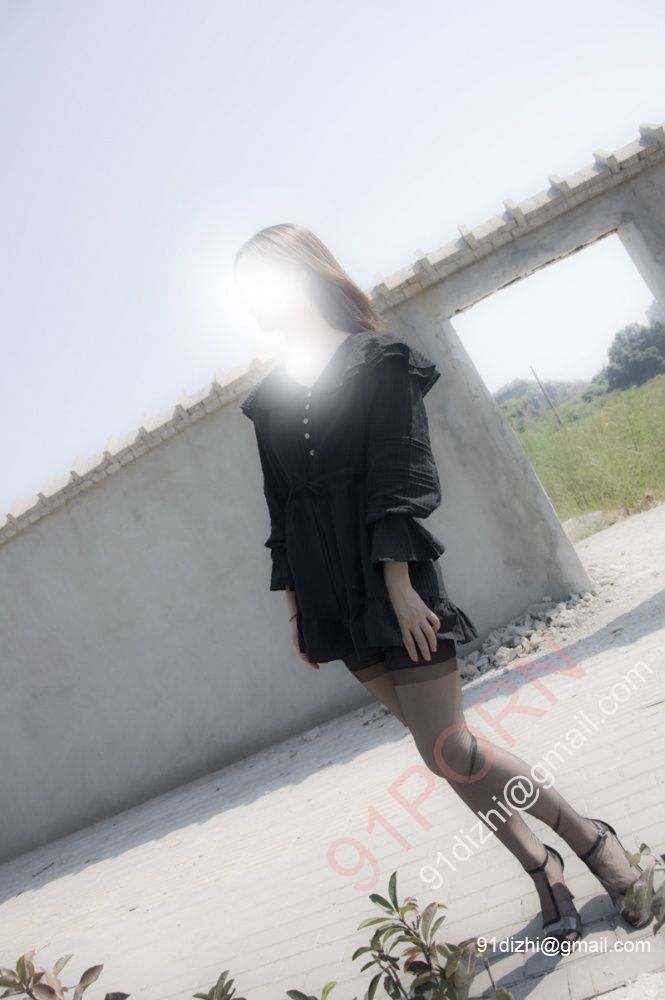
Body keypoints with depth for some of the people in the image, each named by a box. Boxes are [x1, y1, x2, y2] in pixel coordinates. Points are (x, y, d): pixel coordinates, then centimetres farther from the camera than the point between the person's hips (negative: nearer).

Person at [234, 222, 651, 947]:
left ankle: (587, 836, 18)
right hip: (329, 596, 6)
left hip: (391, 576, -5)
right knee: (441, 747, 10)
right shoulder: (269, 399, 13)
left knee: (445, 750, -6)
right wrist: (296, 607, 13)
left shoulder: (378, 358, -3)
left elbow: (397, 476, -12)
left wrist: (399, 586, -19)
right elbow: (280, 506, 13)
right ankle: (538, 865, 28)